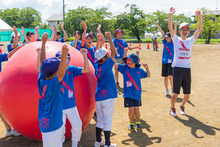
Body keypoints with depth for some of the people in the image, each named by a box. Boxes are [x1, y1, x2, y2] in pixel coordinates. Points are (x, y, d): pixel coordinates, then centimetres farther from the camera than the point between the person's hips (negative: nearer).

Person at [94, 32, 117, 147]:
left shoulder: (98, 67, 4)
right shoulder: (106, 66, -15)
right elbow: (113, 52, -18)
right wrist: (109, 38, -12)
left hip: (98, 96, 7)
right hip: (107, 97, -7)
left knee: (100, 120, 17)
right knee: (107, 121, 1)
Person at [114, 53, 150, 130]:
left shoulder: (139, 70, 3)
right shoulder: (124, 68, 0)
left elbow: (148, 75, 16)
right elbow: (115, 63, -8)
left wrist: (147, 68, -1)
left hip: (137, 94, 1)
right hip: (128, 94, -1)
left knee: (136, 110, 2)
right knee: (131, 110, -3)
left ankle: (138, 122, 30)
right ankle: (131, 123, 23)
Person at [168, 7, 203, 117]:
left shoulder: (191, 41, 10)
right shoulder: (176, 39, 3)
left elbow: (199, 29, 3)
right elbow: (170, 28, -10)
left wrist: (200, 17, -3)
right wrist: (170, 15, -18)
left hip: (187, 69, 3)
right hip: (177, 68, -3)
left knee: (187, 94, 7)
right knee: (176, 93, -1)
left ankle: (182, 106, 34)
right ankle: (172, 108, 23)